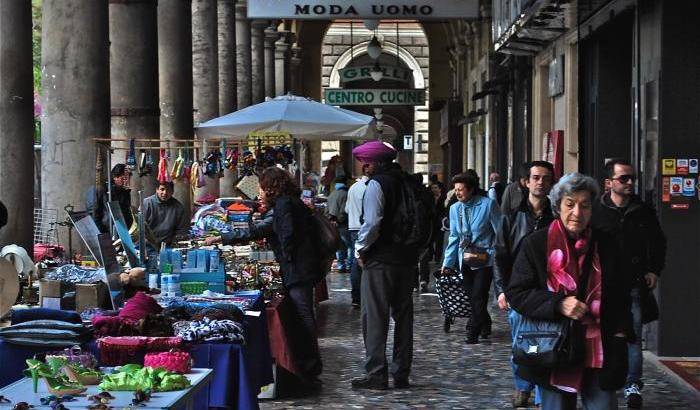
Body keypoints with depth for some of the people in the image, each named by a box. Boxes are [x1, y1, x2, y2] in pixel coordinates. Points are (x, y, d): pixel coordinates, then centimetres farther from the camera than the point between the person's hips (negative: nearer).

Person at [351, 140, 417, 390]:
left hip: (381, 259, -7)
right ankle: (401, 374, 14)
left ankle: (376, 374, -4)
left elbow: (372, 222, -19)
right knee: (403, 315, 10)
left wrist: (360, 250, -7)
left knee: (375, 316, -2)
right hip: (407, 257, 7)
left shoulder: (377, 184, -11)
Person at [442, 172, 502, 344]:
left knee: (478, 296, -9)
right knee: (470, 296, 9)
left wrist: (492, 253, -9)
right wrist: (448, 262, 7)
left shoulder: (488, 205, -9)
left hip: (484, 259, -5)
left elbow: (500, 233, -5)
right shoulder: (455, 208, 6)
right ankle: (484, 324, 31)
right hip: (464, 259, 5)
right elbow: (454, 237, 11)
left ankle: (473, 331, 2)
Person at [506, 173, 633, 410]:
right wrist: (559, 304, -17)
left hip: (599, 353, 2)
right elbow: (516, 293, -5)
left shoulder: (605, 245, 8)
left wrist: (621, 332, 3)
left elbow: (621, 295, 17)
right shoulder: (536, 244, -1)